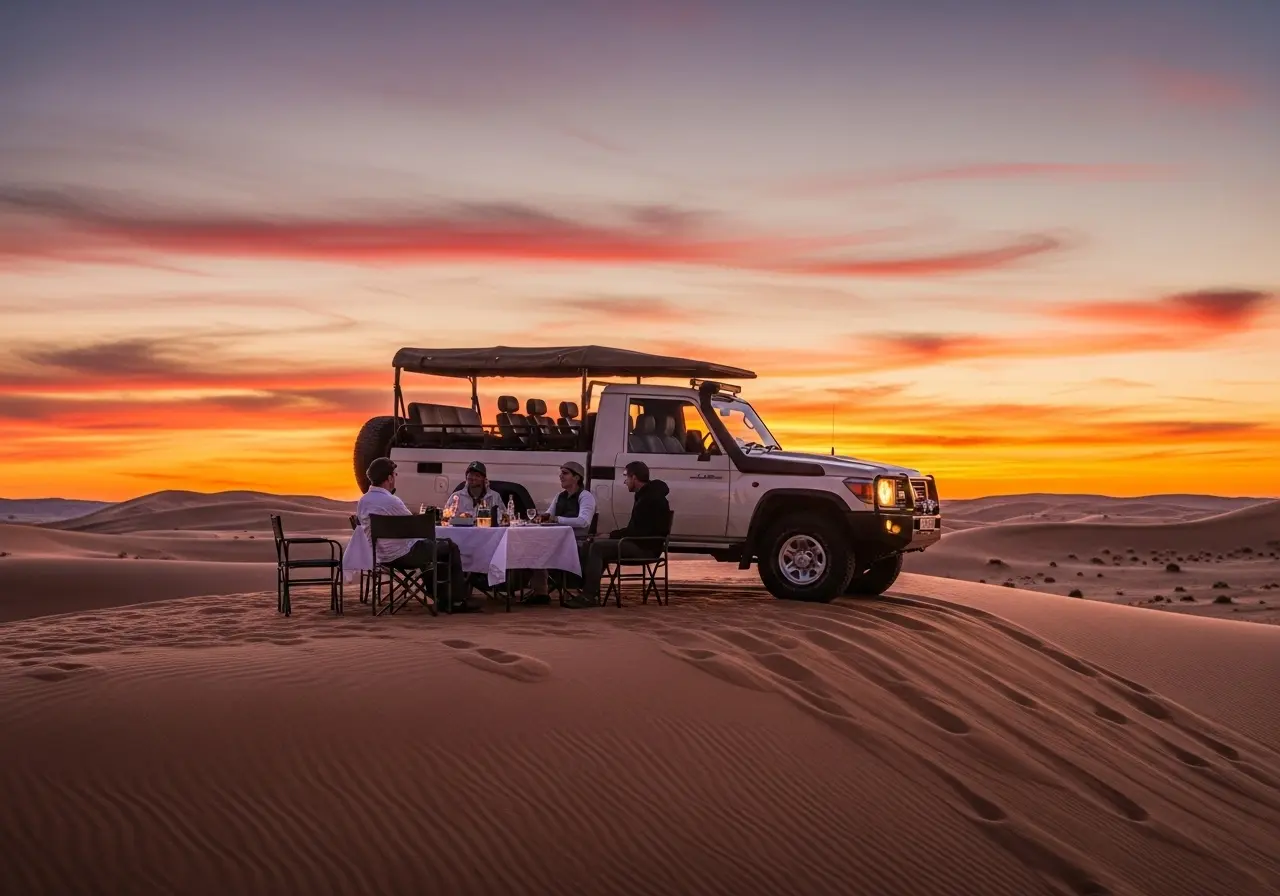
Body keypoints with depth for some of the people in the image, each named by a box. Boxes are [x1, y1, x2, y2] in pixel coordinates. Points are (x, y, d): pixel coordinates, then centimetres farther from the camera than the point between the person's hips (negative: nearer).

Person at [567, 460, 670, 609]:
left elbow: (639, 531, -23)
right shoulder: (645, 495, 16)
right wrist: (614, 534, 6)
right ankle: (590, 590, 0)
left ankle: (589, 596, -22)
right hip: (640, 543, 11)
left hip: (645, 547, -11)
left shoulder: (651, 499, -17)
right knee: (596, 543, 9)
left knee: (596, 548, -20)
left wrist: (613, 534, -14)